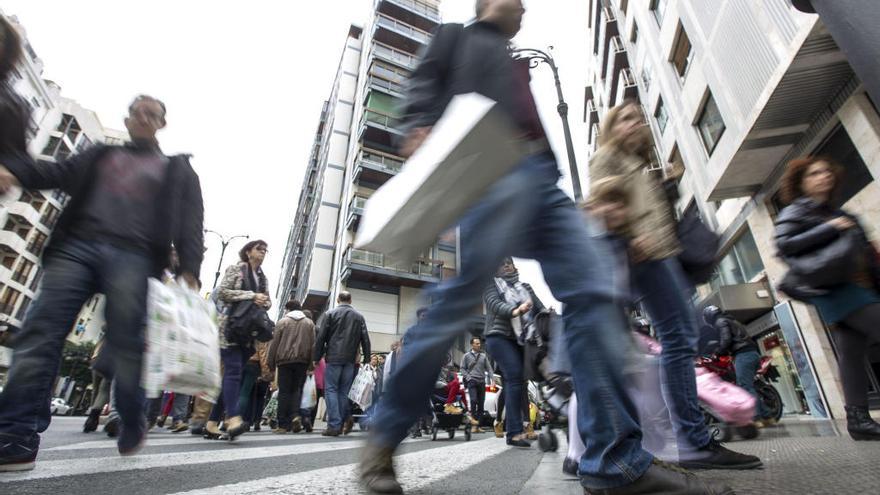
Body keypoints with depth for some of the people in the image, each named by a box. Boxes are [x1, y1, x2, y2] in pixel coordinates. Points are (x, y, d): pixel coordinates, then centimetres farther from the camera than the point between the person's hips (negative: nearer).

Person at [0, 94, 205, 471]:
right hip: (76, 246, 4)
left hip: (134, 257, -3)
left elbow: (190, 222, 5)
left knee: (125, 345, -6)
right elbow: (59, 173, 15)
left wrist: (189, 269, -9)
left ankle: (132, 427, 10)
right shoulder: (100, 155, 28)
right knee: (40, 333, -8)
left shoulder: (177, 170, 17)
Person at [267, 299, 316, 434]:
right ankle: (296, 414, -11)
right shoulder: (309, 323, 11)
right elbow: (313, 344, 5)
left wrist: (271, 364, 9)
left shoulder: (282, 322, 5)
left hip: (285, 360, -1)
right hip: (302, 361, 1)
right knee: (297, 389, 10)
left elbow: (274, 344, 3)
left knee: (284, 392, 4)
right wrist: (311, 364, 7)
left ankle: (283, 424, 4)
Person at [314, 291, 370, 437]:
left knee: (331, 390, 2)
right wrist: (366, 359, 10)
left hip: (334, 358, -3)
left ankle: (334, 425, -3)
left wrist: (317, 358, 4)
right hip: (350, 360, 3)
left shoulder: (330, 314, 2)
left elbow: (321, 338, -1)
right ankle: (346, 419, 2)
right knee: (344, 391, 12)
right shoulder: (359, 316, 11)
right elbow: (365, 339, 7)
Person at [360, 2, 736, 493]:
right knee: (458, 301, -19)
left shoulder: (519, 65, 42)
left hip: (544, 177, 8)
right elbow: (426, 84, 9)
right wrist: (420, 127, -15)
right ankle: (384, 439, -3)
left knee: (594, 295, -10)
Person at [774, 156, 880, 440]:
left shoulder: (839, 214, 26)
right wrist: (830, 228, -15)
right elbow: (785, 245, -16)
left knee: (851, 352, 4)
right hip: (836, 289, -7)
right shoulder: (795, 212, 1)